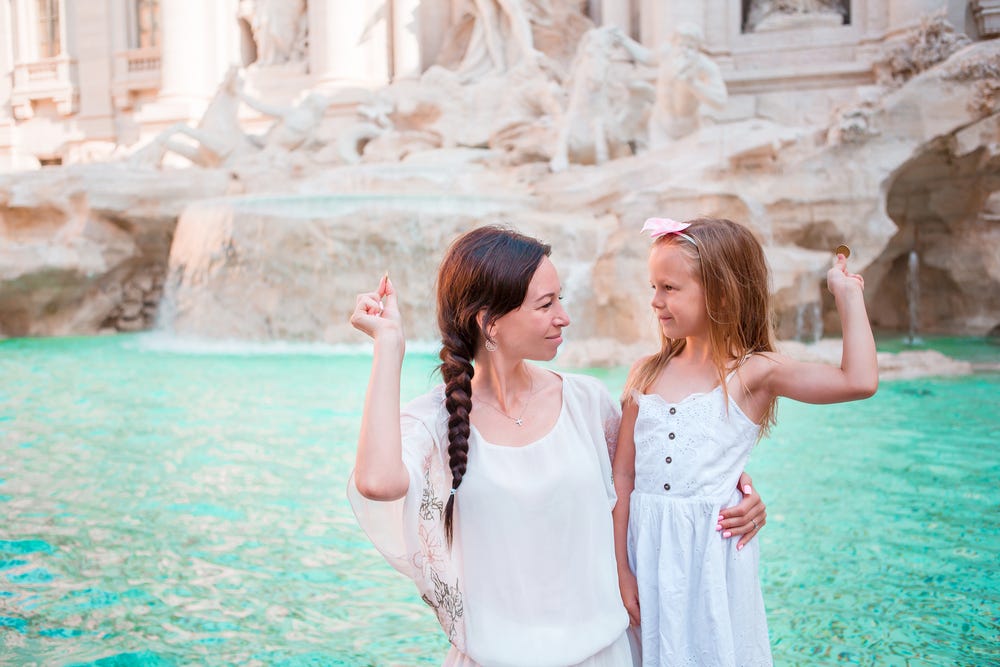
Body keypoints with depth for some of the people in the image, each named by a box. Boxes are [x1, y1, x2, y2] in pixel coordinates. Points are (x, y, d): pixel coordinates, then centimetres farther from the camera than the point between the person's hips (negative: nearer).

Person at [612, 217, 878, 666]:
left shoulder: (752, 374, -7)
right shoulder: (646, 373, 4)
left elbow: (859, 380, -19)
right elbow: (623, 475, 3)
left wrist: (848, 296, -10)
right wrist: (621, 569, 0)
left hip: (713, 553, -3)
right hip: (646, 549, 3)